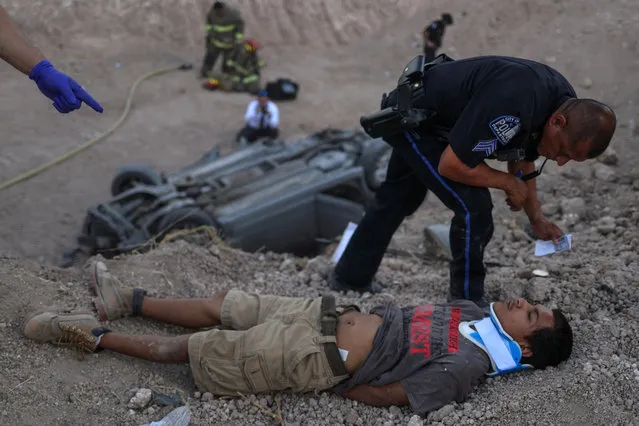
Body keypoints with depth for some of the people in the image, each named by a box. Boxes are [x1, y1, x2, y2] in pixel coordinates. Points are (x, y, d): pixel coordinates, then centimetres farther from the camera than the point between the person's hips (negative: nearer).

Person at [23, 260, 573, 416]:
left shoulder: (464, 368, -20)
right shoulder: (475, 312, 4)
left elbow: (387, 394, -18)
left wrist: (333, 385, -10)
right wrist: (361, 313, 9)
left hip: (317, 359, -7)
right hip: (328, 311, 7)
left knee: (190, 348, 1)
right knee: (218, 306, 13)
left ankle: (92, 335, 16)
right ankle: (128, 301, 32)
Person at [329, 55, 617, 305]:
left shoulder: (566, 103, -11)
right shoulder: (511, 103, -40)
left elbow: (522, 155, 6)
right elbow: (452, 165, -32)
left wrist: (536, 218, 0)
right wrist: (509, 183, -19)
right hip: (410, 118, -9)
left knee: (398, 200, 23)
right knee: (474, 206, -16)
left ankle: (350, 277, 43)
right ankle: (467, 303, 4)